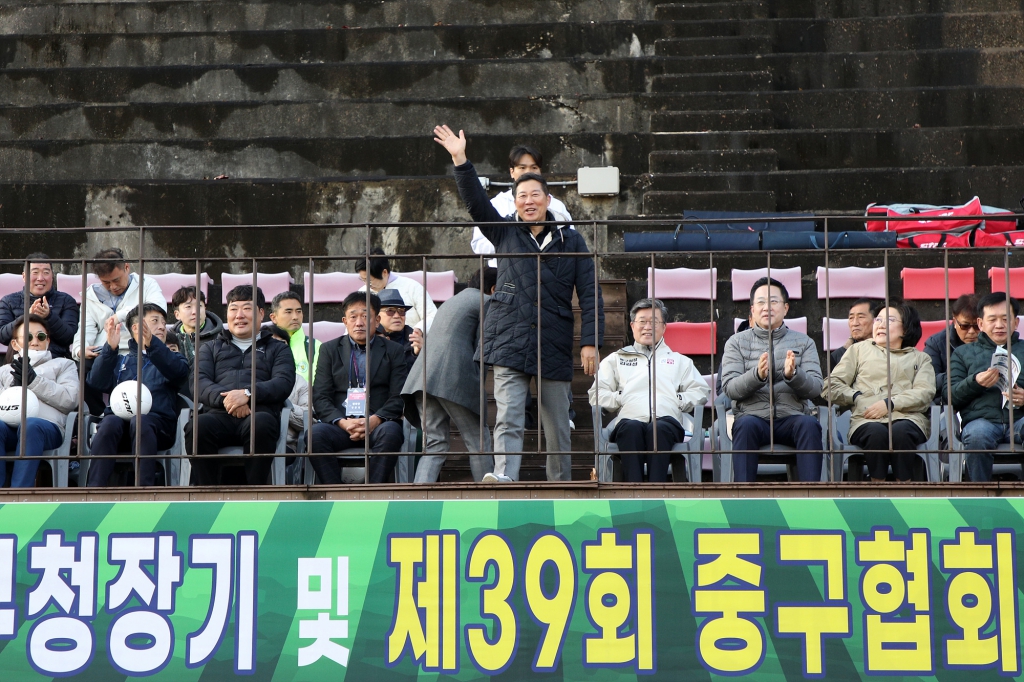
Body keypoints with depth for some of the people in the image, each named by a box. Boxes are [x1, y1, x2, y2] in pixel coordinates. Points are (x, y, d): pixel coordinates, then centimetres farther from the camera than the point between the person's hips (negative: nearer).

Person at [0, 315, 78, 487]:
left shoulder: (63, 365, 27)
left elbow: (70, 400, 7)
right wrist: (15, 387, 0)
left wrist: (34, 380, 0)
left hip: (47, 426, -2)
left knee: (30, 425, -39)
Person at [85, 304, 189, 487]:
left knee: (140, 421, -35)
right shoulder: (120, 360, 29)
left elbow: (179, 371, -2)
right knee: (109, 422, -33)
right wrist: (110, 348, -5)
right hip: (119, 415, 1)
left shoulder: (170, 359, 26)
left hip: (158, 421, -1)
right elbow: (96, 383, 8)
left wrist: (151, 342, -17)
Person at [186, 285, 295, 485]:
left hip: (259, 412, -1)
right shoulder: (210, 348, 31)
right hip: (219, 415, 1)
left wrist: (247, 394, -12)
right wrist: (225, 398, -10)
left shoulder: (277, 349, 26)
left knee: (261, 424, -39)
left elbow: (284, 383, 6)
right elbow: (200, 383, 12)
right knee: (197, 425, -35)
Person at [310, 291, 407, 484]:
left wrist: (375, 420, -15)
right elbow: (320, 397, 7)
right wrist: (343, 422, -12)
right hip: (340, 423, 1)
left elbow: (399, 397, 4)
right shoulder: (330, 350, 17)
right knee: (315, 433, -31)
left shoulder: (393, 351, 14)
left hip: (379, 424, -1)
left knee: (390, 432, -35)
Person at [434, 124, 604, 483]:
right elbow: (476, 201, 0)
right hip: (510, 344, 0)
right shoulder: (505, 233, 12)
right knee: (508, 420, -13)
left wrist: (590, 342, -6)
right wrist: (460, 161, -12)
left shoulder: (571, 241, 7)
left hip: (555, 348, 0)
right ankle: (504, 479, -23)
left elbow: (589, 294, 3)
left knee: (557, 427, 6)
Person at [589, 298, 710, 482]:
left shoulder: (679, 360, 34)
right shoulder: (615, 359, 32)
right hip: (630, 419, 0)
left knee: (660, 428, -39)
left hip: (667, 420, 0)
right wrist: (620, 398, 1)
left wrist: (678, 400, 2)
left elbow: (702, 392, 20)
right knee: (631, 427, -39)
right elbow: (597, 394, 19)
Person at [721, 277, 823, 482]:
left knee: (809, 425, -33)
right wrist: (757, 375, -21)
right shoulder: (737, 342, 11)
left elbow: (815, 387, 3)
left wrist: (793, 375, -19)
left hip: (792, 417, 1)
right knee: (746, 425, -35)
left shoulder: (804, 342, 14)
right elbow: (729, 388, -1)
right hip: (754, 416, -1)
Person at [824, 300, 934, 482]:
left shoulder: (919, 358, 27)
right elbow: (831, 387, 19)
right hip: (866, 420, 0)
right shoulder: (859, 349, 30)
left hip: (907, 417, 0)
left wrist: (890, 404, -8)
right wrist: (857, 397, 1)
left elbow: (925, 394, 7)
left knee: (901, 432, -37)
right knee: (876, 432, -37)